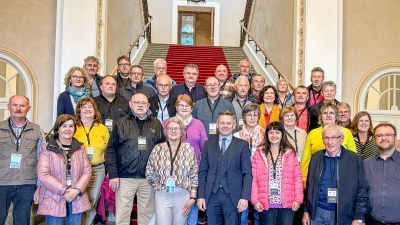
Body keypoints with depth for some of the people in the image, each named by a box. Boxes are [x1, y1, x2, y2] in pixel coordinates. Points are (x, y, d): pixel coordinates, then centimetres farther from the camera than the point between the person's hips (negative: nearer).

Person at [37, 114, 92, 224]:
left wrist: (77, 190, -11)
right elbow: (43, 175, -11)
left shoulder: (80, 148, 8)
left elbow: (87, 171, 4)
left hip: (76, 199, 3)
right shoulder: (47, 149, -4)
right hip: (54, 200, -3)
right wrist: (64, 191, -16)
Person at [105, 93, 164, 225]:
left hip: (149, 178, 2)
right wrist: (113, 174, -7)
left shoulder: (156, 124, 8)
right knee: (122, 213, 4)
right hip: (125, 177, -1)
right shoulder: (121, 123, 3)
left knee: (147, 214, 10)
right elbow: (110, 150, 0)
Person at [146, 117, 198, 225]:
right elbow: (149, 173, 9)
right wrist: (159, 187, 6)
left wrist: (192, 198, -3)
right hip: (162, 196, 0)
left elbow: (194, 176, 1)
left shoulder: (189, 150, 1)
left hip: (183, 196, 1)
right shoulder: (157, 149, 1)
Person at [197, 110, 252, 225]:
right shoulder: (208, 144, 10)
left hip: (233, 196, -2)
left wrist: (245, 197, -10)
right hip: (212, 195, 2)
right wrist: (201, 196, 1)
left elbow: (247, 173, 0)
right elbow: (203, 172, 8)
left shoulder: (242, 145, 4)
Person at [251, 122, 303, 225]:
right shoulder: (259, 154, 5)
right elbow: (253, 179, 1)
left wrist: (298, 199, -5)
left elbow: (298, 177, 4)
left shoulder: (290, 154, 7)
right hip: (266, 204, 0)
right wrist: (255, 200, -6)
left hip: (287, 204, 0)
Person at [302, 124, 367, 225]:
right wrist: (306, 211, 8)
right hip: (317, 213, 2)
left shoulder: (355, 159, -5)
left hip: (342, 216, -2)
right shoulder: (316, 157, 2)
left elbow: (361, 191, -4)